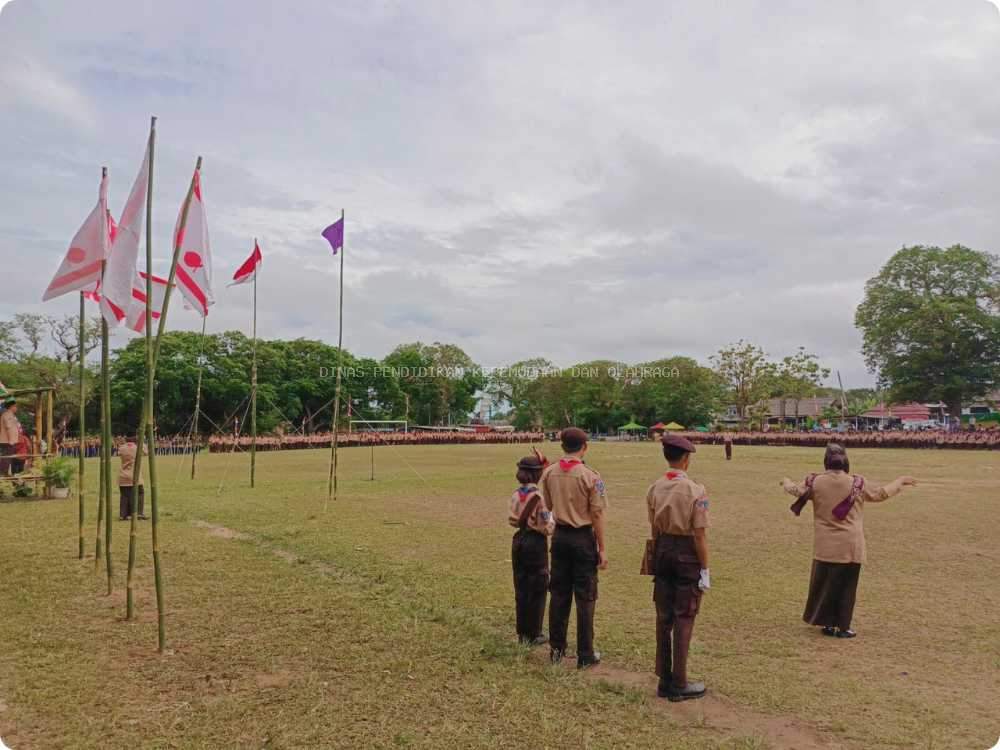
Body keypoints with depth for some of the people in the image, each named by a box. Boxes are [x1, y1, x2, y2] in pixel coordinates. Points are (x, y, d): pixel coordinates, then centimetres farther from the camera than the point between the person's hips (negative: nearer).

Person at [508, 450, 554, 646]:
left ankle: (522, 632, 22)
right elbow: (546, 527, -15)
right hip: (536, 542, -6)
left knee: (521, 588, 14)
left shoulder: (516, 494, 1)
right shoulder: (540, 496, -17)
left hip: (519, 540, 6)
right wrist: (552, 518, 4)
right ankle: (534, 634, 13)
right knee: (537, 589, 7)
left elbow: (512, 519, 5)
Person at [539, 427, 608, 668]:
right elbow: (597, 515, -12)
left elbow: (544, 507, 5)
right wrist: (602, 549, -6)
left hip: (559, 536, 4)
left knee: (559, 593, 14)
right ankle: (585, 655, 13)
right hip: (583, 537, -4)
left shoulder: (549, 473, -2)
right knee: (585, 597, 5)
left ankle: (556, 648, 23)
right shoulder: (590, 476, -15)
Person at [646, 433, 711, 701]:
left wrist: (657, 559, 15)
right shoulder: (695, 491, -15)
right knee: (683, 619, 5)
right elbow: (699, 535, -14)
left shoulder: (655, 489, 1)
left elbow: (654, 529, 6)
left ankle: (665, 680, 24)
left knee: (663, 618, 14)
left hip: (662, 552, 5)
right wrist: (705, 569, -7)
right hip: (687, 555, -5)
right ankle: (679, 685, 14)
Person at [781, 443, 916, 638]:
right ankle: (842, 627, 14)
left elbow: (795, 490, 10)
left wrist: (786, 481, 33)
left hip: (825, 545, 1)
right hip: (849, 545, -1)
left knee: (823, 583, 14)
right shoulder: (858, 483, -9)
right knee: (845, 585, 8)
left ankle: (827, 622, 21)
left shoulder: (815, 482, -7)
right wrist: (900, 481, 22)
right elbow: (881, 494, 6)